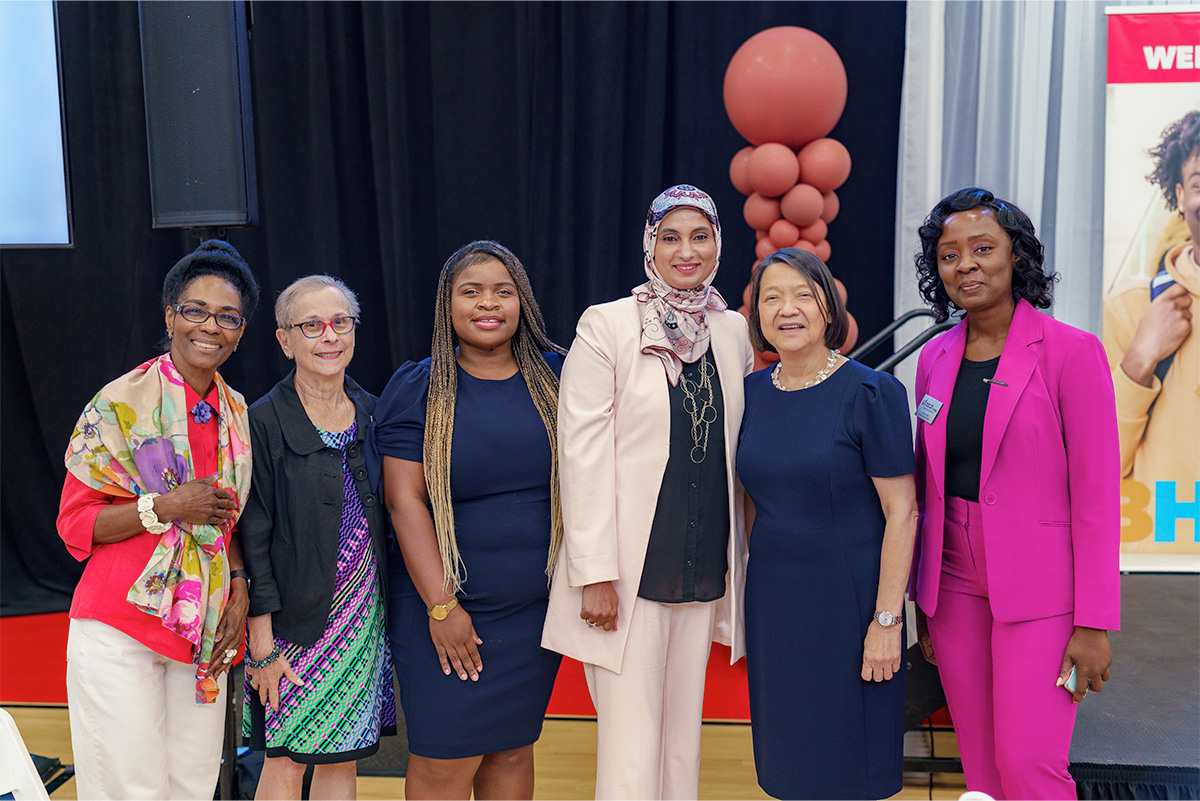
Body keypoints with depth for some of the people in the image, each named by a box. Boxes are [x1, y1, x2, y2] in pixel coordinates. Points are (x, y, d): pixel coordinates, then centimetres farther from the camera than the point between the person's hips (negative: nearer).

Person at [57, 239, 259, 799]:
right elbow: (74, 522, -6)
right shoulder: (122, 402, -7)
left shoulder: (236, 413, 9)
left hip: (206, 628, 5)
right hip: (119, 628, -5)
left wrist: (240, 590, 4)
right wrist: (163, 508, -19)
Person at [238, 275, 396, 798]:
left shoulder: (371, 413, 6)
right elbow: (253, 537, -10)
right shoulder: (265, 421, -8)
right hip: (295, 617, -4)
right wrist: (261, 643, -13)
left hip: (364, 616, 4)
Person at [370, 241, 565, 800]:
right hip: (445, 605, -3)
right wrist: (441, 605, -14)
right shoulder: (418, 389, -4)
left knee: (514, 750, 13)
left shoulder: (553, 377, 4)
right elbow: (404, 500, -9)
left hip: (537, 605, 3)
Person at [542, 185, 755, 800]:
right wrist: (596, 573, -14)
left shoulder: (734, 332, 8)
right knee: (631, 746, -2)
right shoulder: (606, 326, -6)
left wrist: (737, 558, 13)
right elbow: (582, 455, -10)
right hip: (630, 569, -5)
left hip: (705, 566, 5)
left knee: (684, 730, 15)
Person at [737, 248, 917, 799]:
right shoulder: (753, 392, 4)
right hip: (772, 604, 5)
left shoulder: (871, 393, -11)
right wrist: (754, 591, 11)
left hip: (849, 603, -4)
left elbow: (901, 512, -12)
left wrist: (887, 619, -15)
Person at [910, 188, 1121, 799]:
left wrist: (1094, 623, -12)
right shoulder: (934, 358, 7)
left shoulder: (1072, 352, -9)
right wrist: (922, 599, 12)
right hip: (955, 584, 5)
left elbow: (1096, 493, -10)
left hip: (1037, 588, -5)